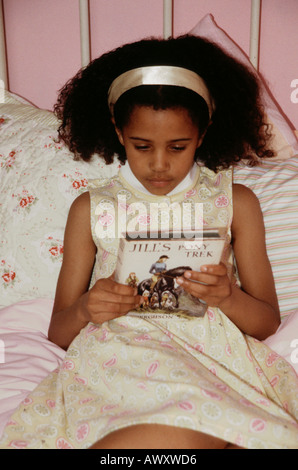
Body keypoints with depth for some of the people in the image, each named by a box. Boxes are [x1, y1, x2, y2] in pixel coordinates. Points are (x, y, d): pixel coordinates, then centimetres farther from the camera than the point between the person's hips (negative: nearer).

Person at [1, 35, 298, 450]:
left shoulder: (236, 203, 13)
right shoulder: (91, 208, 13)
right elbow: (59, 334, 12)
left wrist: (227, 297, -11)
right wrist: (84, 310, -12)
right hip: (118, 360, -1)